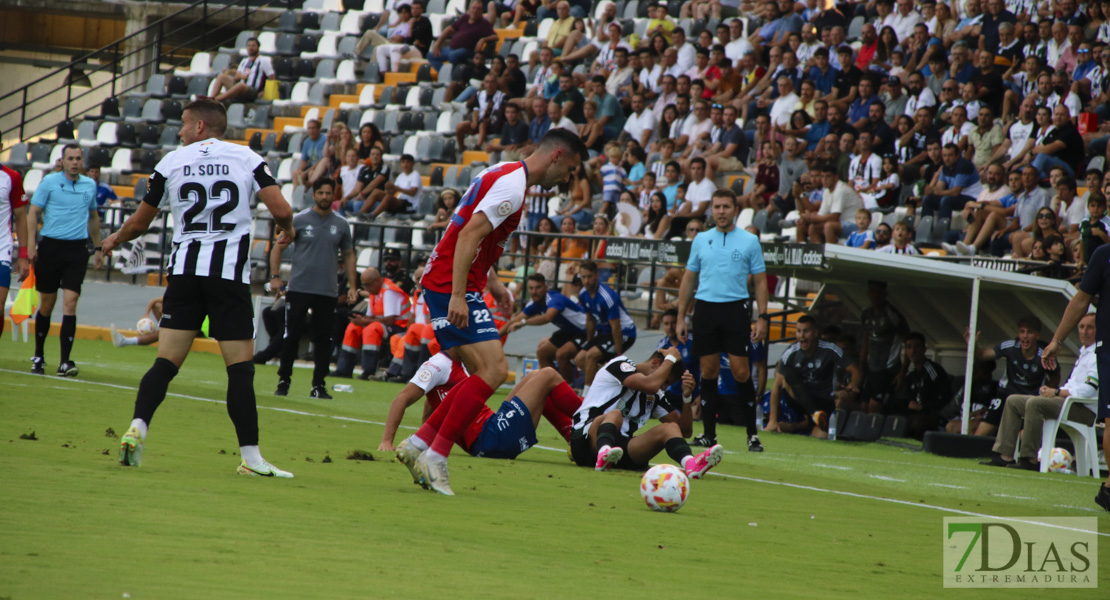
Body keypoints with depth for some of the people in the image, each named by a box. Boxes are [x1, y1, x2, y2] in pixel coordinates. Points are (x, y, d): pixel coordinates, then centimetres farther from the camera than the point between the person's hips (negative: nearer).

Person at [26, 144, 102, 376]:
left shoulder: (90, 185, 10)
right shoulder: (49, 182, -1)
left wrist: (98, 248, 21)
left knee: (70, 302, -10)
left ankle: (65, 361, -11)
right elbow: (33, 213, 0)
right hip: (50, 247, -2)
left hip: (77, 250, 2)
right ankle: (38, 356, 22)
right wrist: (30, 244, -9)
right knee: (47, 304, 6)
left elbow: (93, 218, 22)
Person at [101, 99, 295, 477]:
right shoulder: (246, 158, 4)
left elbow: (139, 223, 16)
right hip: (230, 272, -2)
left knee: (167, 361, 5)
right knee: (240, 368, -1)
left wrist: (115, 240, 38)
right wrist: (286, 228, 19)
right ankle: (250, 457, -4)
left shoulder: (171, 162, 8)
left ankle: (137, 427, -13)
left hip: (185, 270, 2)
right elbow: (281, 211, -6)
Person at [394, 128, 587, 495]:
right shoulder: (513, 183, -14)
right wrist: (458, 296, -27)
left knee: (486, 374, 10)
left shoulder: (504, 176, 18)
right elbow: (469, 235, -23)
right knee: (494, 371, -15)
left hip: (446, 285, 10)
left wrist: (490, 283, 23)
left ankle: (417, 445, 8)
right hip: (453, 287, -10)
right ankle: (435, 457, -15)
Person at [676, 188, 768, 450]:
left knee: (740, 371, -8)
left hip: (736, 309, -3)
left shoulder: (749, 241, 4)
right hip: (705, 308, 3)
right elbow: (688, 280, 16)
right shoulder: (701, 240, 12)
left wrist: (762, 317, -4)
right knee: (708, 371, 2)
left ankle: (752, 434, -3)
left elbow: (760, 281, 5)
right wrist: (681, 317, 11)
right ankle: (709, 433, 8)